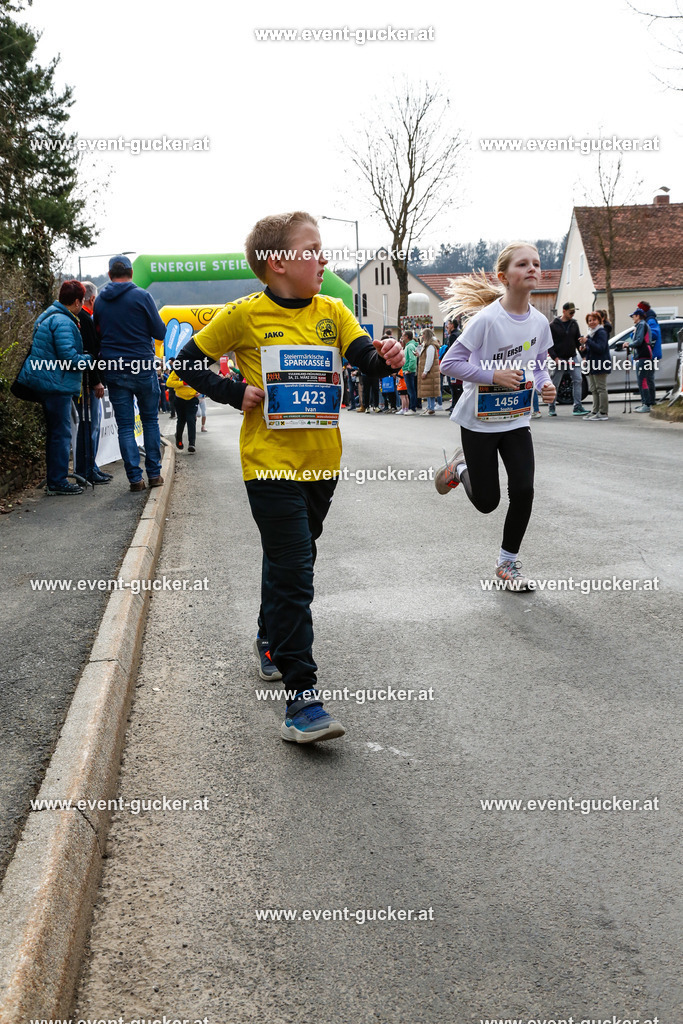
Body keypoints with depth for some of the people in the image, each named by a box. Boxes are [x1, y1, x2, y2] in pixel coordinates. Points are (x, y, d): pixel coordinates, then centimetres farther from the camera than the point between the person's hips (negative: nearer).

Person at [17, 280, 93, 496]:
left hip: (44, 383, 11)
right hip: (57, 385, -11)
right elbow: (69, 358, -23)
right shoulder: (63, 322, -16)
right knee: (61, 434, -5)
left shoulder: (47, 316, 17)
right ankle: (57, 482, -1)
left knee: (54, 433, 17)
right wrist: (91, 358, -8)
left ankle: (54, 480, 23)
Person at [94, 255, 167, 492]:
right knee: (150, 421, 12)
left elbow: (97, 333, 15)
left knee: (125, 426, 5)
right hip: (143, 369, -2)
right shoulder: (141, 296, -7)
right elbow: (160, 332, -4)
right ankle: (154, 473, 13)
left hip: (114, 372, 2)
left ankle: (135, 478, 2)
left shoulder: (99, 301, 6)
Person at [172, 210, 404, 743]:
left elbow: (367, 358, -5)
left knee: (291, 563, 21)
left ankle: (272, 643, 45)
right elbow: (187, 362, 3)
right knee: (292, 574, -9)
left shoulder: (331, 311, 6)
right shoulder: (244, 314, -6)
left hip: (322, 461, 5)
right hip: (271, 464, -5)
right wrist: (236, 394, -9)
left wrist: (387, 357, -27)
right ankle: (302, 699, -7)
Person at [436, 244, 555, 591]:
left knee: (523, 492, -5)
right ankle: (461, 467, 37)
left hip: (517, 420, 4)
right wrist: (493, 376, -25)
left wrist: (546, 384, -8)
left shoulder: (539, 322, -2)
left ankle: (508, 563, 14)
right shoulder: (486, 319, -20)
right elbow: (450, 362, -17)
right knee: (486, 501, 4)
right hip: (480, 420, -4)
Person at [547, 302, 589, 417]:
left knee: (577, 380, -7)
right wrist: (555, 357, -14)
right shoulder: (554, 325, -5)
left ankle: (577, 407, -6)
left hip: (573, 357, 3)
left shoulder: (574, 324, 7)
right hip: (559, 359, -3)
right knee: (555, 383, 3)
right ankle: (552, 408, 15)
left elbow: (578, 339, 12)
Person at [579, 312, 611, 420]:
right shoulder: (590, 333, 19)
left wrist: (587, 341, -26)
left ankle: (603, 413, -7)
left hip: (600, 366, -10)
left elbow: (600, 348, -21)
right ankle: (595, 411, 17)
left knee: (601, 389, -8)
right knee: (594, 390, 11)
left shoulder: (601, 333, -10)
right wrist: (584, 349, 5)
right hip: (592, 365, 10)